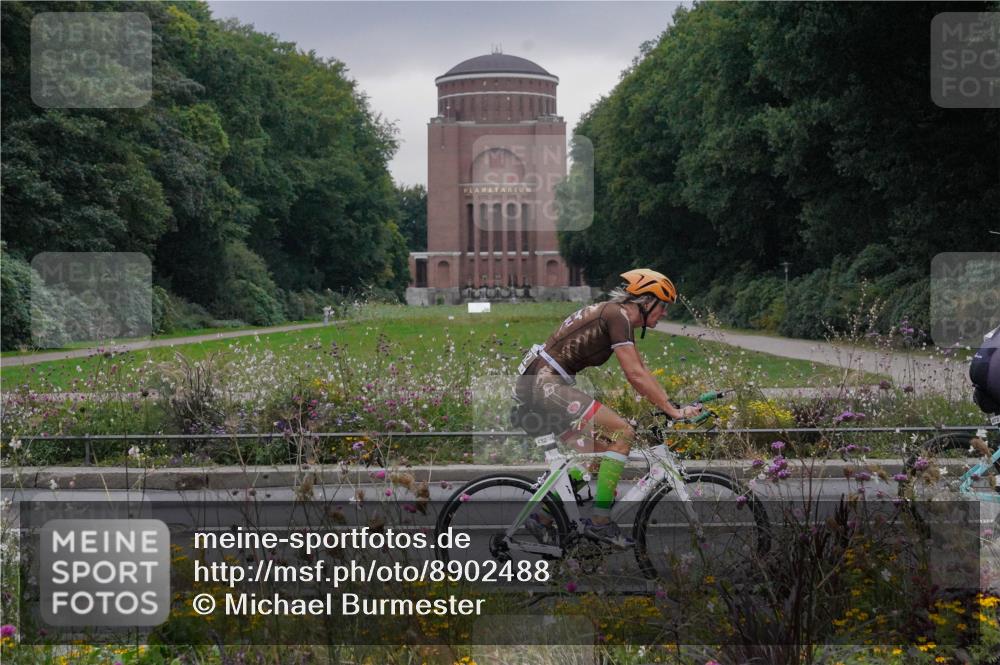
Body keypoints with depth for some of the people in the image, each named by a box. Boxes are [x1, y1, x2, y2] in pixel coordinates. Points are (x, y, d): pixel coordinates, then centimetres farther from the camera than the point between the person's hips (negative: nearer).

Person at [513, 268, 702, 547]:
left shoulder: (617, 317, 19)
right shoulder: (617, 315, -12)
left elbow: (642, 374, 22)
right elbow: (635, 375, -17)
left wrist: (672, 405, 18)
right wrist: (674, 411, -13)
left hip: (535, 384, 10)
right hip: (546, 384, -10)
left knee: (601, 451, 13)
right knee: (622, 434, -13)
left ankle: (543, 519, 16)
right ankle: (600, 521, -11)